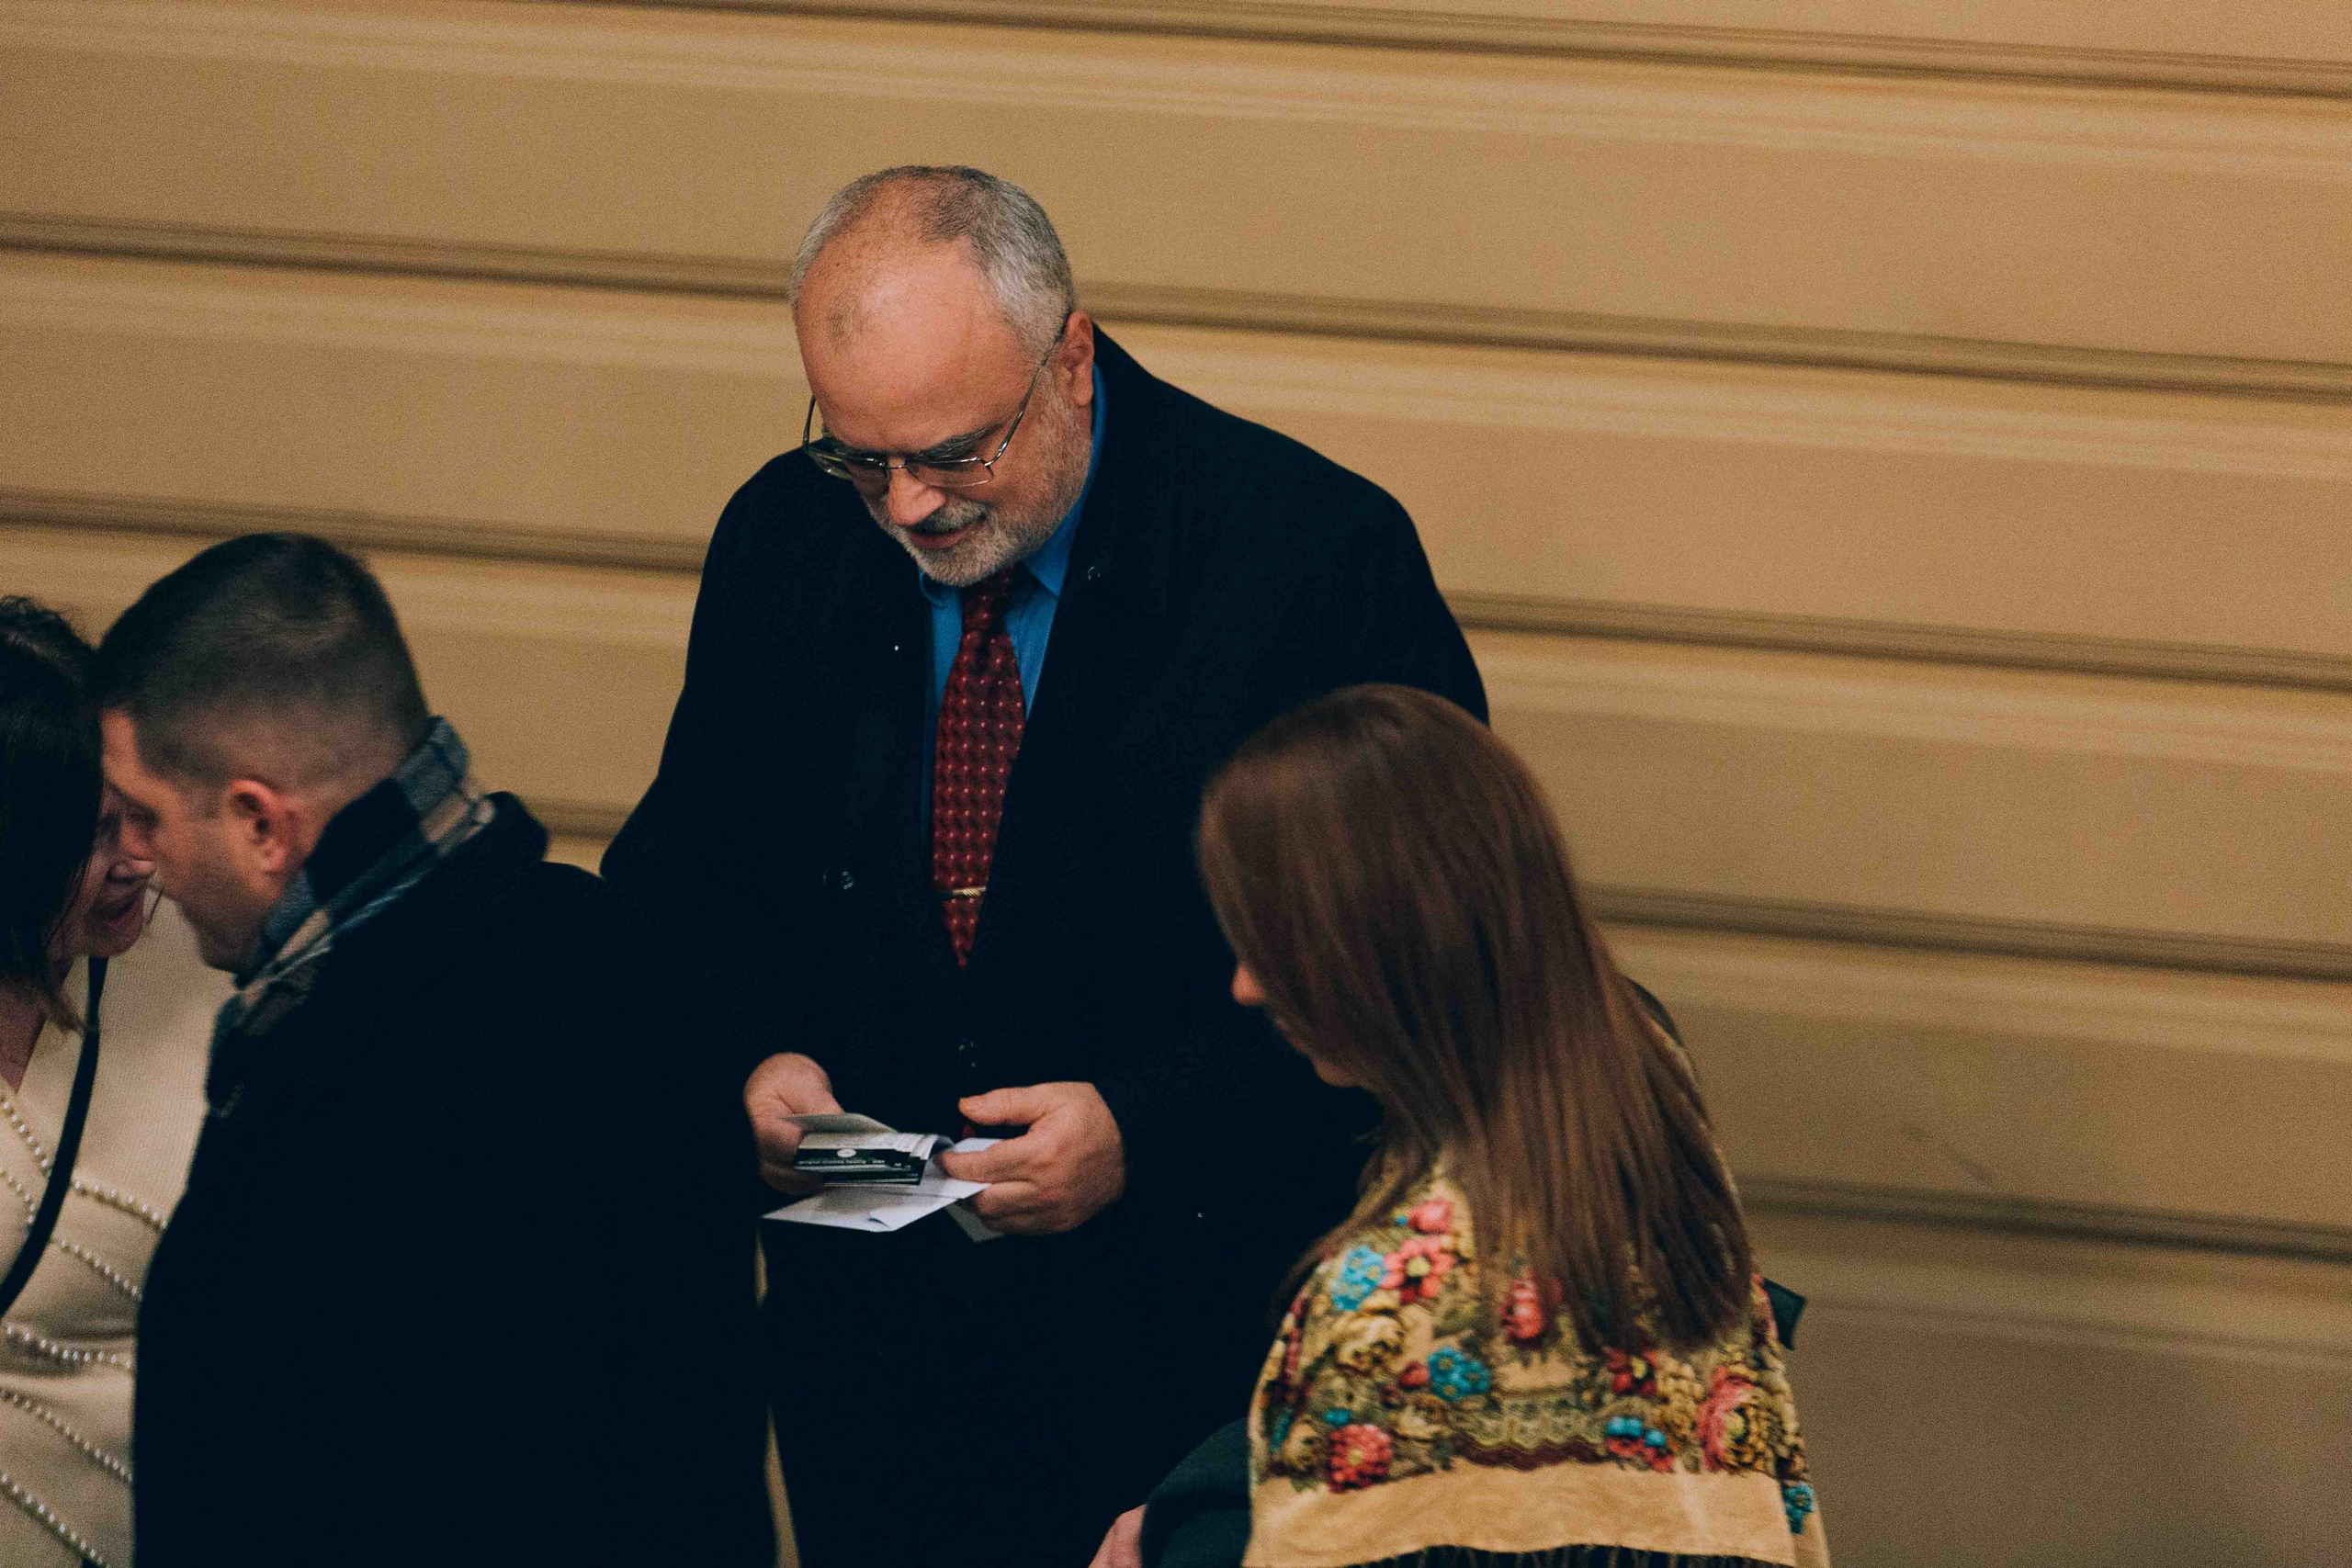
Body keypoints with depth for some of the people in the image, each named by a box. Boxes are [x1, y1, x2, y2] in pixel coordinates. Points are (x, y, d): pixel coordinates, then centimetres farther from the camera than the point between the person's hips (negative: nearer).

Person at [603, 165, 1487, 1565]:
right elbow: (685, 868, 13)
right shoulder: (784, 538, 1)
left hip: (1195, 1332, -4)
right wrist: (750, 1057, -8)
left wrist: (1146, 1130, -22)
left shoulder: (1321, 551, -14)